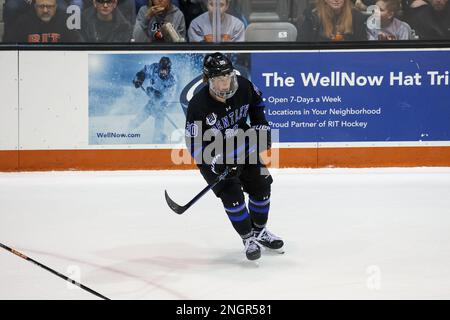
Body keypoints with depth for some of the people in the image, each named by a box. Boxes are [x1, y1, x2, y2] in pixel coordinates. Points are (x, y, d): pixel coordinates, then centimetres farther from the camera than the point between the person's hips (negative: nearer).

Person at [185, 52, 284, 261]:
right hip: (213, 155, -5)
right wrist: (218, 163, -36)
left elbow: (256, 102, 7)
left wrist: (261, 125, 1)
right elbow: (195, 143, -27)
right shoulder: (198, 106, -32)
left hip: (242, 146, 5)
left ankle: (260, 231, 30)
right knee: (231, 194, -17)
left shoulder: (243, 87, -19)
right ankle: (249, 239, 0)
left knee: (261, 185, 7)